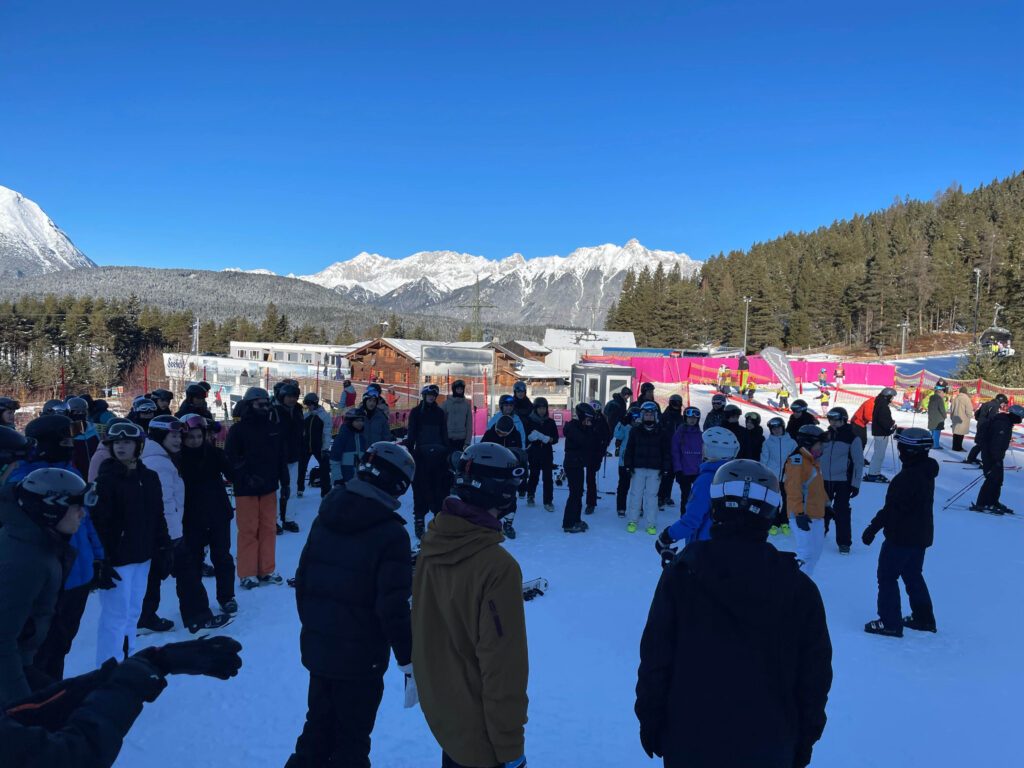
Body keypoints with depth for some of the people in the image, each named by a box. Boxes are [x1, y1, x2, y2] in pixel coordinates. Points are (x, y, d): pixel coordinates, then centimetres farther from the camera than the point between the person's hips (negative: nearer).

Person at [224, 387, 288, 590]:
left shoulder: (274, 428, 10)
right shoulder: (238, 429, -5)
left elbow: (281, 458, 16)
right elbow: (230, 459, -10)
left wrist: (284, 482, 15)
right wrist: (245, 478, -21)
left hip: (269, 488, 5)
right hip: (246, 489, -5)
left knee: (269, 529, 8)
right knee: (248, 530, 0)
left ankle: (266, 570, 19)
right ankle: (247, 574, 10)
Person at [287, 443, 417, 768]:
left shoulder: (325, 518, 0)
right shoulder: (390, 533, -20)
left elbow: (302, 580, 7)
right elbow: (393, 606, -22)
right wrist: (409, 662, -13)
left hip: (317, 647, 6)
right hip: (361, 656, -6)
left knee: (319, 725, 24)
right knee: (352, 738, 12)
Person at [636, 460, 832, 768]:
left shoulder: (680, 573, -12)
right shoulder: (799, 588, -8)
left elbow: (655, 660, -8)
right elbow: (814, 677, 0)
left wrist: (649, 723, 5)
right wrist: (804, 741, 13)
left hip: (688, 743, -1)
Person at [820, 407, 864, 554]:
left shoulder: (852, 438, -6)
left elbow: (859, 462, -4)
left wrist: (856, 484, -8)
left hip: (843, 481, -4)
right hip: (824, 480, 4)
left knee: (842, 512, -3)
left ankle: (844, 542, 7)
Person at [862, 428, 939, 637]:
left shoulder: (908, 476, -24)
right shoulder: (926, 473, 7)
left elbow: (892, 508, -24)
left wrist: (873, 528, -17)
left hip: (902, 537, -10)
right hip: (921, 535, 10)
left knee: (887, 576, 0)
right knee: (913, 575, 22)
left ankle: (890, 623, 5)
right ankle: (924, 618, 31)